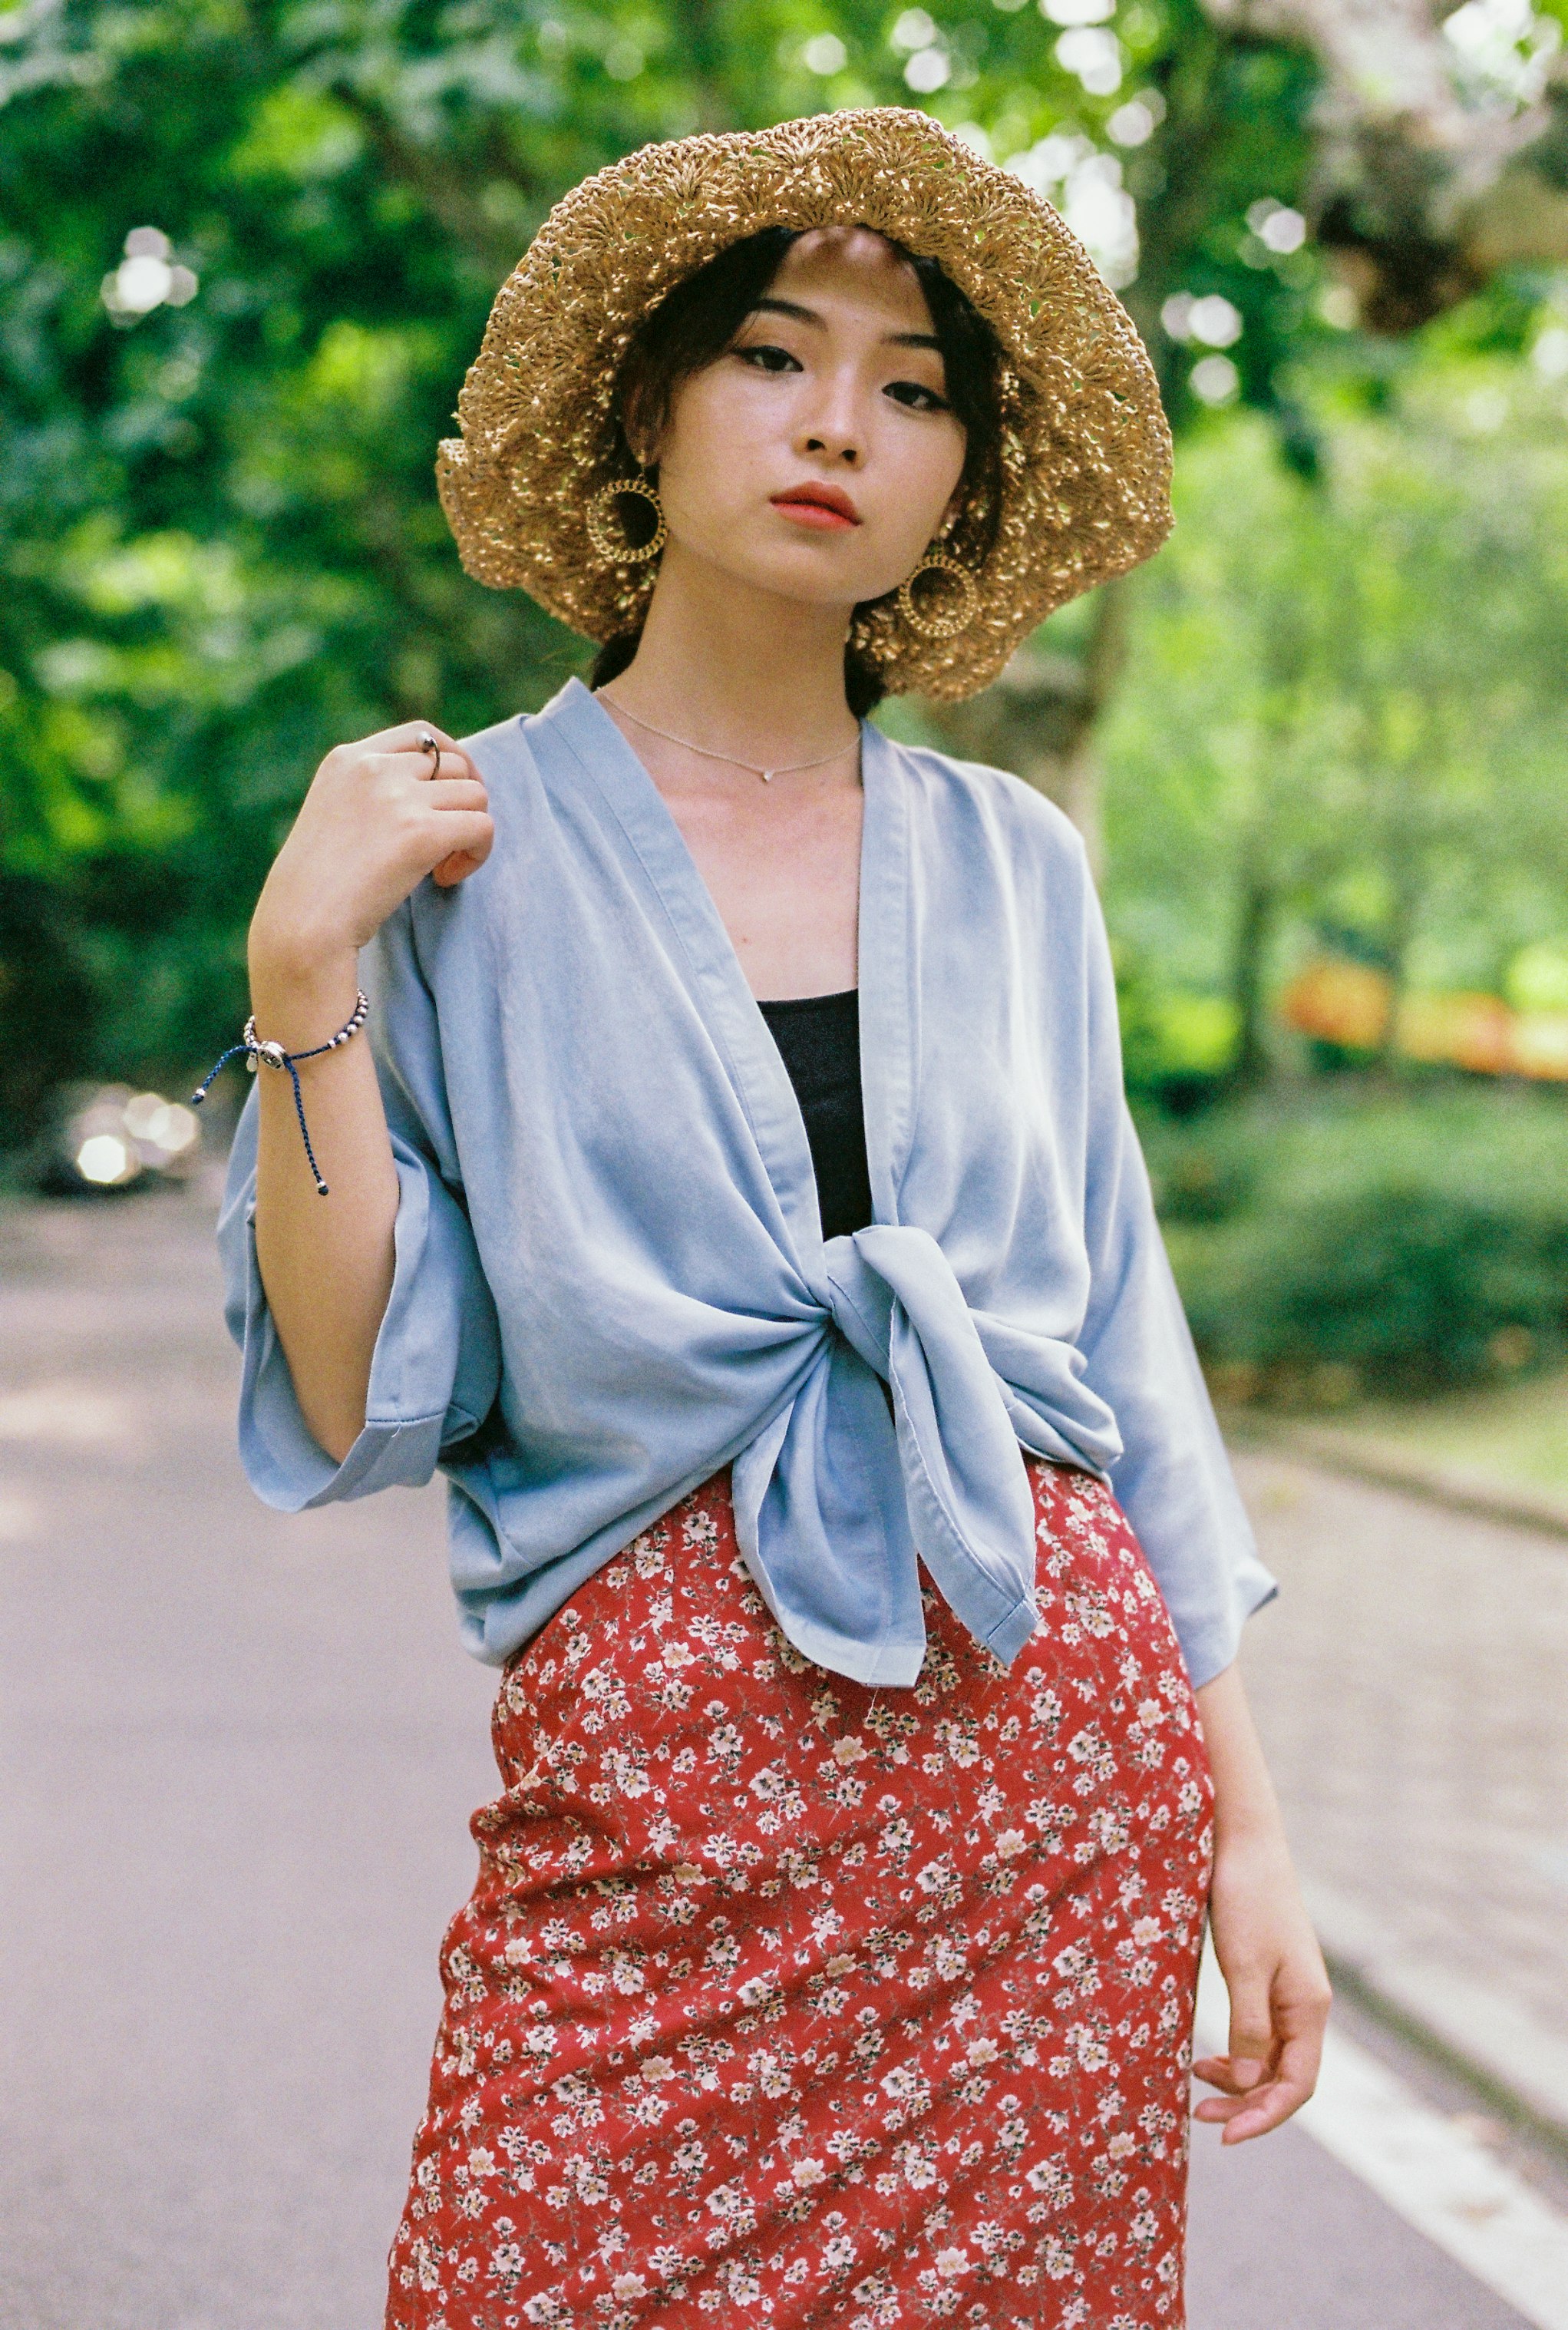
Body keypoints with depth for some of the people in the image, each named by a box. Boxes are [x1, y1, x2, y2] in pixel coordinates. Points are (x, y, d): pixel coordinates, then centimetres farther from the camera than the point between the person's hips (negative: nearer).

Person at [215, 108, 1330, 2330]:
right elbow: (358, 1409, -5)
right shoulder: (458, 847, -1)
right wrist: (304, 970, -14)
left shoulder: (1012, 863, 8)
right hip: (651, 1779, -2)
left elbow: (1121, 1340, 11)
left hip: (1061, 1744, 3)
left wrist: (1244, 1817, 8)